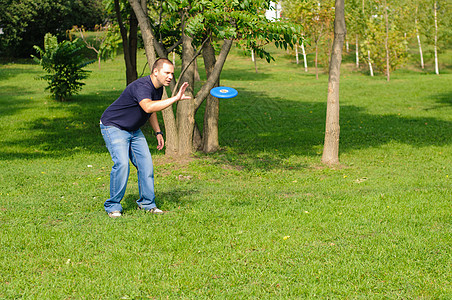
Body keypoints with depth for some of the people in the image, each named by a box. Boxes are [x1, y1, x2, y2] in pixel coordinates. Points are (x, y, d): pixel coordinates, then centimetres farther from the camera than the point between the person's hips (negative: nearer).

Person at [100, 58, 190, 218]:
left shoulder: (158, 88, 0)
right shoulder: (141, 86, -30)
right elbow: (148, 107, -52)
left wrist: (158, 132, 12)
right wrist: (175, 98, -55)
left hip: (133, 130, 9)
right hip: (113, 127, -9)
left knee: (146, 163, -1)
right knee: (122, 164, -21)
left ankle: (147, 203, 11)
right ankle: (113, 206, -8)